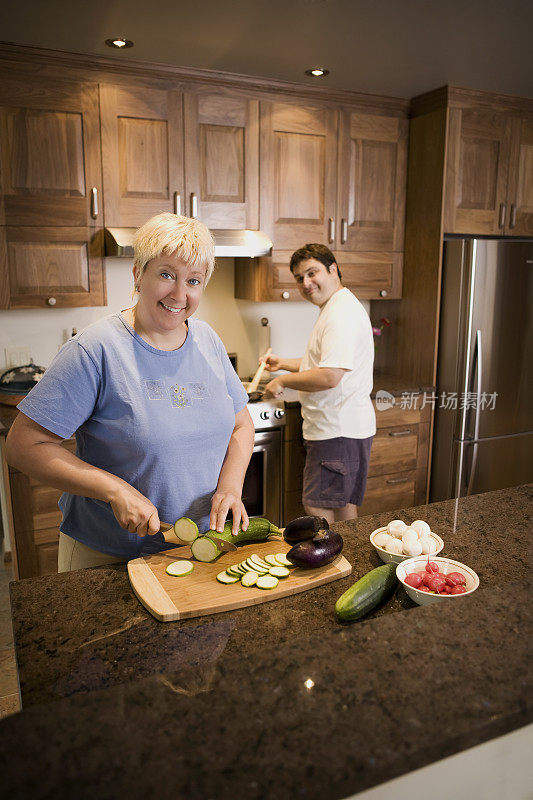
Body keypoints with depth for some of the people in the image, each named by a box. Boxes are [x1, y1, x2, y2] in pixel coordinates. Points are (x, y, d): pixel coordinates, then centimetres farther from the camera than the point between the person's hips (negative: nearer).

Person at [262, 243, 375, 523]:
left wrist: (284, 381, -14)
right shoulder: (335, 309, 18)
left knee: (318, 510, -4)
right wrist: (284, 363, 25)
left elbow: (330, 376, -27)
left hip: (338, 431, -11)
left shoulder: (342, 314, -18)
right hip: (340, 427, 11)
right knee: (343, 507, 16)